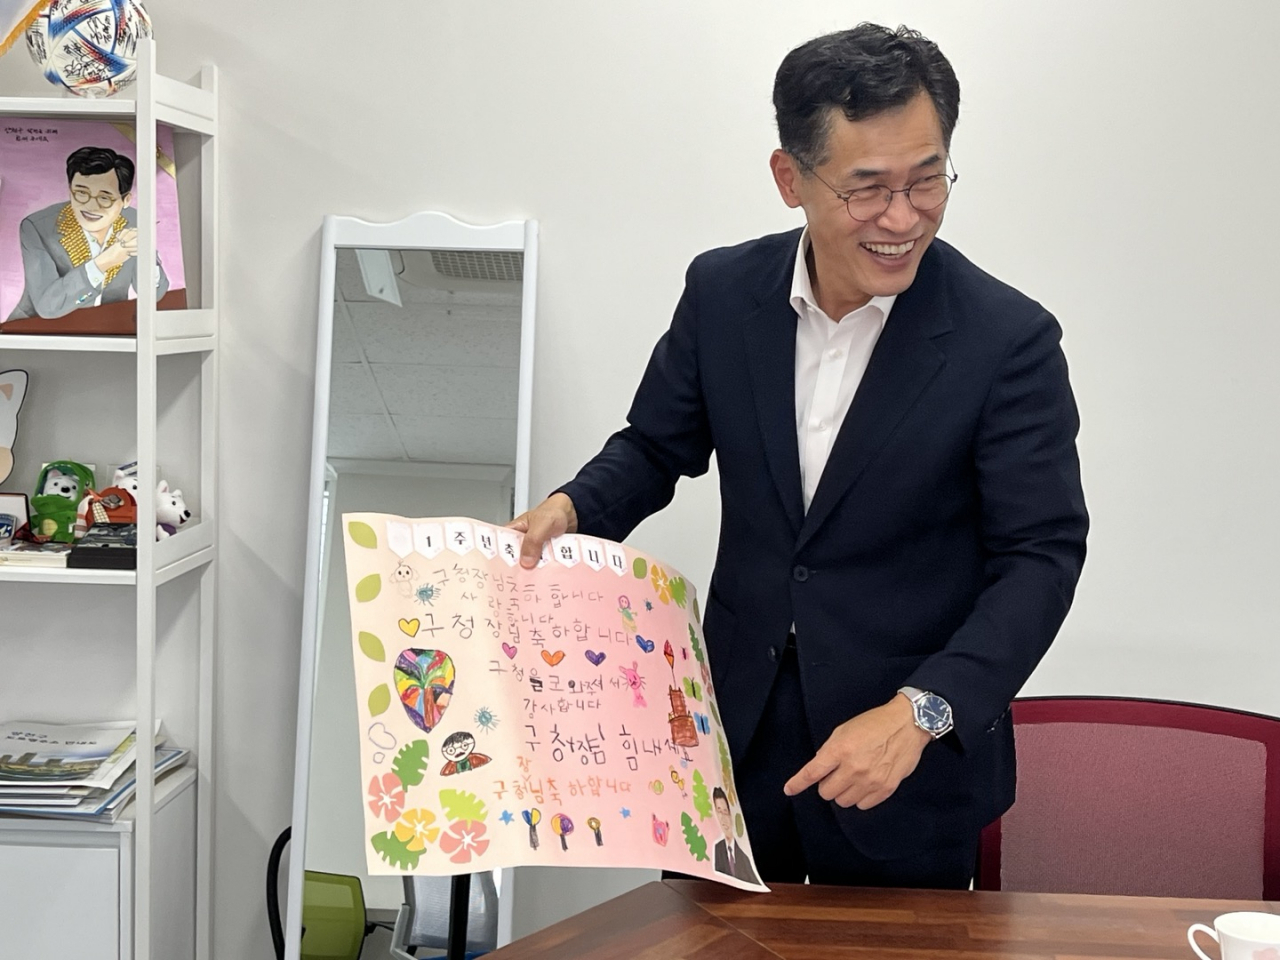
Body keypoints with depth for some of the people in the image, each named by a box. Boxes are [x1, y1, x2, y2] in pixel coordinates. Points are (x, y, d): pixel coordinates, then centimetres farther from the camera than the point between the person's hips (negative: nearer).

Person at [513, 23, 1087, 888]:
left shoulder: (1008, 339, -15)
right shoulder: (722, 294, -4)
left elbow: (1041, 553, -14)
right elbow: (657, 445, 9)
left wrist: (919, 712, -25)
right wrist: (570, 509, -12)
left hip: (912, 763, -3)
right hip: (736, 741, 3)